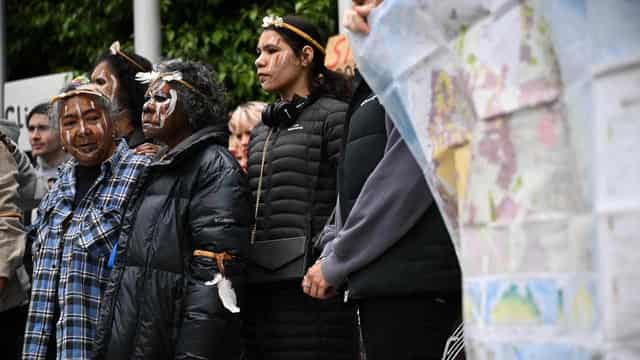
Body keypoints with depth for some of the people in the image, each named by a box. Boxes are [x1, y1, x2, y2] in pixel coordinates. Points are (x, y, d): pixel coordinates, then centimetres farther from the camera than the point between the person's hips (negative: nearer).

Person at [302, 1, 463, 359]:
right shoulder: (370, 91, 25)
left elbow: (407, 174, -15)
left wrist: (338, 261, -11)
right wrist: (332, 254, 5)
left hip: (412, 278, -9)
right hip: (384, 279, 9)